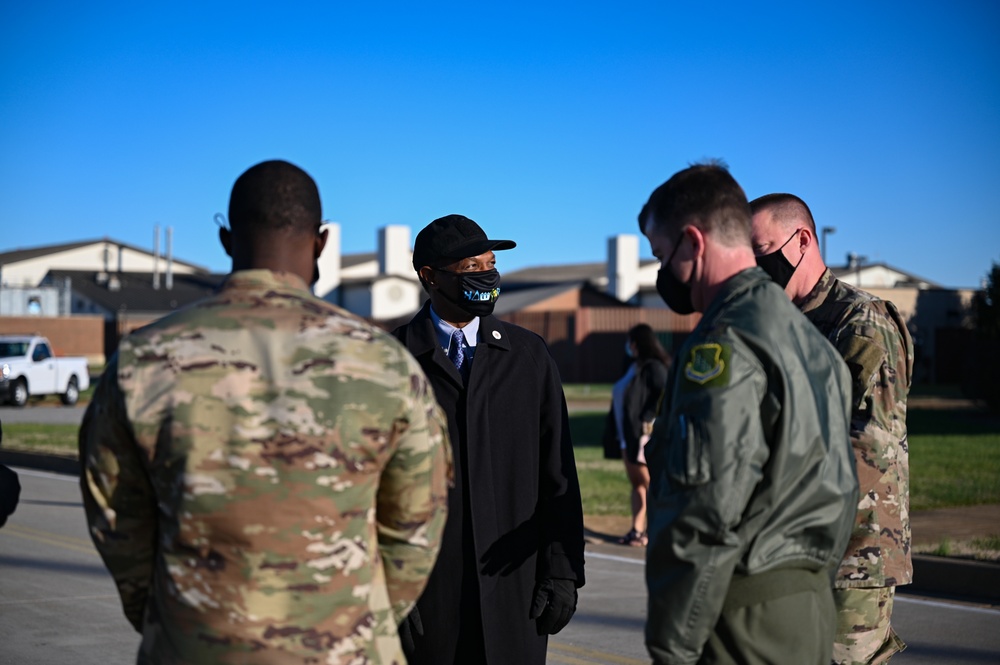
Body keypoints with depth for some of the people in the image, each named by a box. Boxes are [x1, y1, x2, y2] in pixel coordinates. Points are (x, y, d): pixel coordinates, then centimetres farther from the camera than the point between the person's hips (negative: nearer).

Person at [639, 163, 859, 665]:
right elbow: (836, 487, 17)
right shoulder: (806, 336, 14)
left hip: (747, 622, -9)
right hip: (810, 602, 9)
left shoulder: (723, 347, -17)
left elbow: (707, 515, -22)